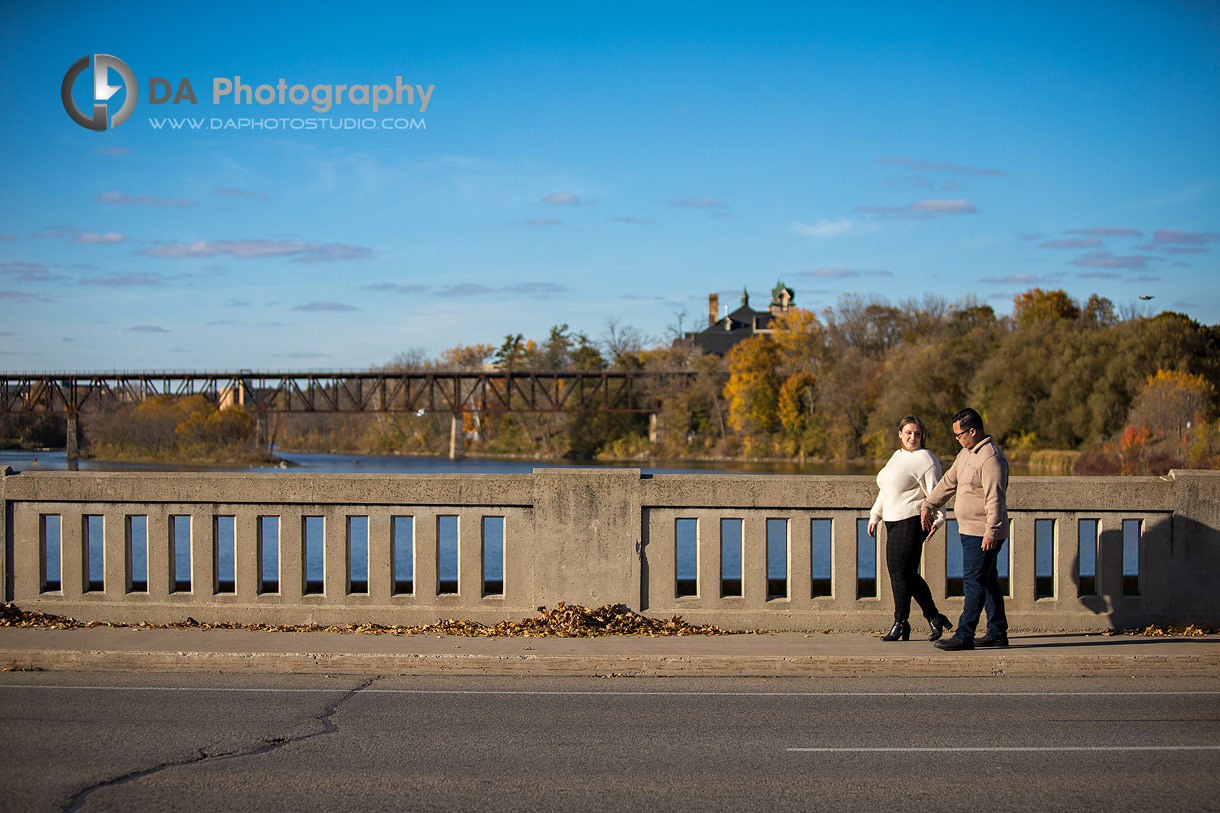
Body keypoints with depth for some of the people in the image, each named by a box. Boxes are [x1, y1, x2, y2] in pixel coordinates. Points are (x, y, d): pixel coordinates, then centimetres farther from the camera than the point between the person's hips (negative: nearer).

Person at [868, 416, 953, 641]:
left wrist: (938, 518, -23)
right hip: (894, 521, 8)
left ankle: (900, 624, 0)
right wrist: (875, 516, 22)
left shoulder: (925, 459, -7)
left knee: (900, 570, -8)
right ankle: (934, 617, 15)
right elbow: (885, 490, 26)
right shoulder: (897, 456, 19)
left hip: (912, 521, -8)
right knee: (907, 573, 7)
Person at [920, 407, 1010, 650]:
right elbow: (949, 482, 24)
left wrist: (991, 532, -30)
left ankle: (964, 636, -10)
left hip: (983, 534, -10)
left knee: (974, 581, -10)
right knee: (988, 582, 14)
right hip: (970, 530, 10)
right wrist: (928, 506, 26)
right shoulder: (967, 453, 13)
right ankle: (997, 633, 20)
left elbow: (995, 499, -25)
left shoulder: (991, 459, -19)